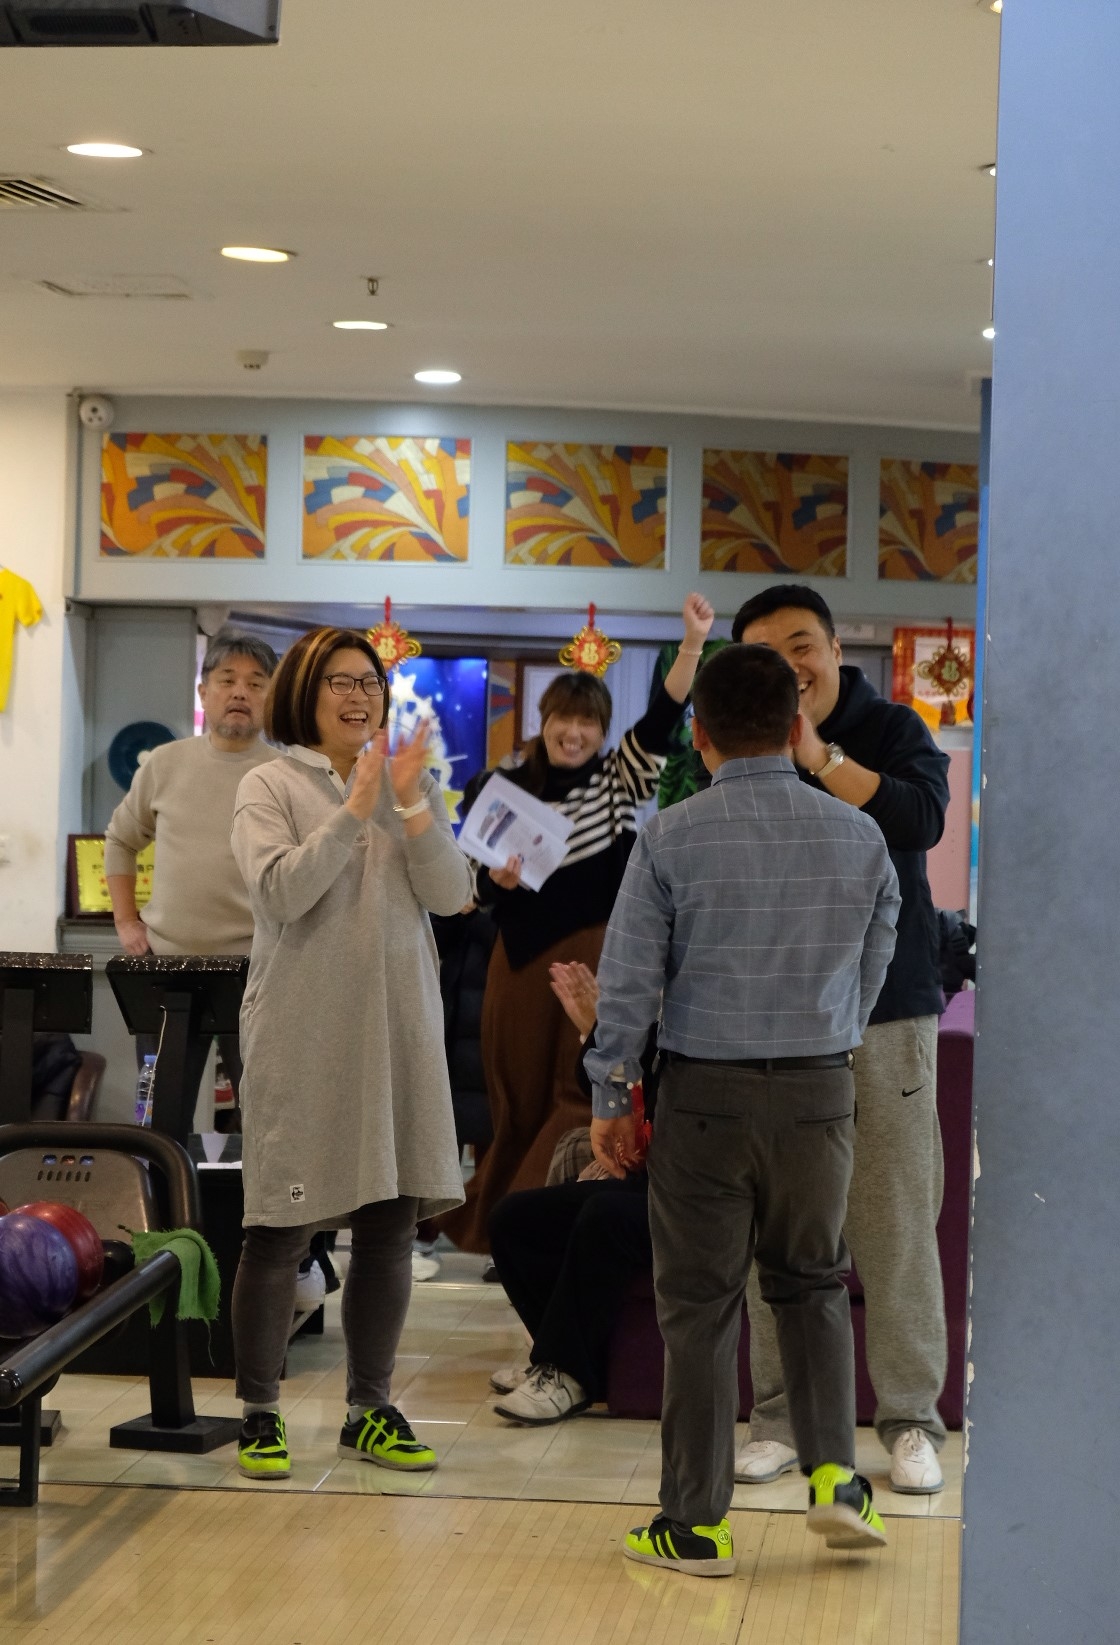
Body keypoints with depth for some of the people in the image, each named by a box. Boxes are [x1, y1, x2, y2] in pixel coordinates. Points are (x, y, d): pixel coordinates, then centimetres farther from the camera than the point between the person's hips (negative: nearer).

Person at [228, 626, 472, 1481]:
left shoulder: (414, 784, 9)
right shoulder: (272, 786, -1)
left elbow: (452, 893, -1)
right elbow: (281, 891, -14)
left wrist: (411, 804, -13)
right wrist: (355, 811, -18)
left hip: (398, 1028, 4)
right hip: (303, 1033, -4)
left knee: (391, 1226, 7)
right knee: (282, 1228, -1)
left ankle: (370, 1411, 19)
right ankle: (260, 1415, 10)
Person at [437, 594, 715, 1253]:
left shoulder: (619, 780, 2)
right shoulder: (511, 789, 7)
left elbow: (663, 719, -14)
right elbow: (482, 891, 10)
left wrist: (693, 643, -26)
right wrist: (498, 880, -14)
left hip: (598, 951, -2)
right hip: (524, 952, 2)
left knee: (582, 1092, -8)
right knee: (521, 1095, 8)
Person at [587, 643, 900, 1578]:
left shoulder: (671, 838, -8)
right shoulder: (858, 837, -1)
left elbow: (629, 978, -6)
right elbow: (873, 967, 10)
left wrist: (611, 1096, 4)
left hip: (705, 1092, -2)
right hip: (820, 1091, 2)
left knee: (700, 1302, 6)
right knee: (812, 1284, 18)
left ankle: (697, 1524, 10)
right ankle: (834, 1475, 5)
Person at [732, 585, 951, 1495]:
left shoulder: (891, 730, 1)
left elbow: (922, 817, -20)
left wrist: (820, 757, -23)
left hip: (886, 1012, -2)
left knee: (897, 1221, 0)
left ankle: (911, 1417, 10)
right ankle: (782, 1415, 14)